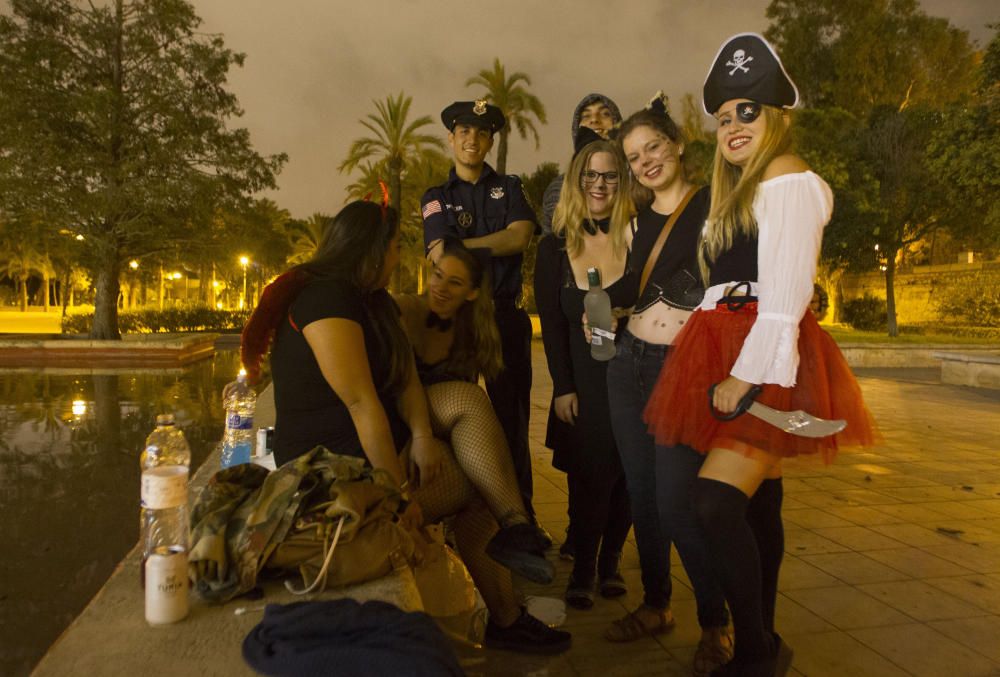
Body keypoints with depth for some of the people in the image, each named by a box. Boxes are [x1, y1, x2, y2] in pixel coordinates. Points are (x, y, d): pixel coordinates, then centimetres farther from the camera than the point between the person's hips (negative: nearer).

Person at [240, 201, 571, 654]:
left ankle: (506, 617, 9)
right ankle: (505, 620, 11)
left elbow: (405, 377, 2)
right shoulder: (327, 300, -18)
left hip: (385, 446, 9)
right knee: (480, 486, -6)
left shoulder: (373, 301, 13)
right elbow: (361, 402, -24)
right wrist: (399, 490, -24)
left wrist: (422, 438, -15)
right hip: (338, 467, -9)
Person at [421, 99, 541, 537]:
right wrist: (496, 244, -10)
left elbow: (520, 236, -6)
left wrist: (462, 244, -7)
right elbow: (441, 254, -6)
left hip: (506, 314, 1)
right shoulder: (436, 198, 11)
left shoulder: (509, 188, 13)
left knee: (512, 418, 4)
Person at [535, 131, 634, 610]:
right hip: (583, 381, 0)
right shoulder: (553, 248, 3)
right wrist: (563, 387, -4)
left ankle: (610, 561, 25)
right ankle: (583, 570, 17)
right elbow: (552, 325, 1)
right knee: (589, 476, -1)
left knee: (624, 474, 5)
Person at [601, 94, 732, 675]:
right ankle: (656, 605, 29)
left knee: (676, 503, -10)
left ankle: (716, 622, 12)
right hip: (631, 365, 6)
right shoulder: (637, 220, 13)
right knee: (642, 493, 11)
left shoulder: (713, 206, -3)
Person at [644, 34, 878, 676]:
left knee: (716, 500, -18)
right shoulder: (739, 192, 23)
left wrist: (745, 375, -20)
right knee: (758, 503, 10)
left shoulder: (788, 179, -6)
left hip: (766, 363, -9)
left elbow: (784, 292, -16)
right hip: (734, 358, 9)